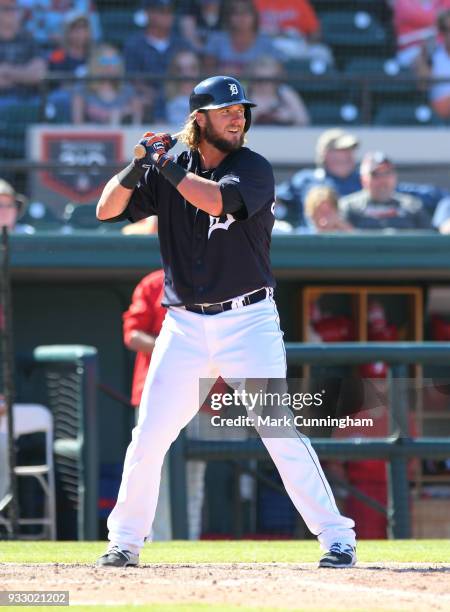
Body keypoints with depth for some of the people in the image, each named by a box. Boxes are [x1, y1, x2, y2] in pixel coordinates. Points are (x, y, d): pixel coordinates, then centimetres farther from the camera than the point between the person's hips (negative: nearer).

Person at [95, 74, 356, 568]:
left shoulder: (254, 169, -5)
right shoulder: (166, 172, 7)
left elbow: (216, 198, -24)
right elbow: (107, 210, 3)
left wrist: (165, 166, -15)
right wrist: (139, 165, -11)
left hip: (247, 321, -3)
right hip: (184, 326, 3)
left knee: (281, 434, -10)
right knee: (148, 438, 3)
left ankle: (337, 538, -6)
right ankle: (124, 541, 17)